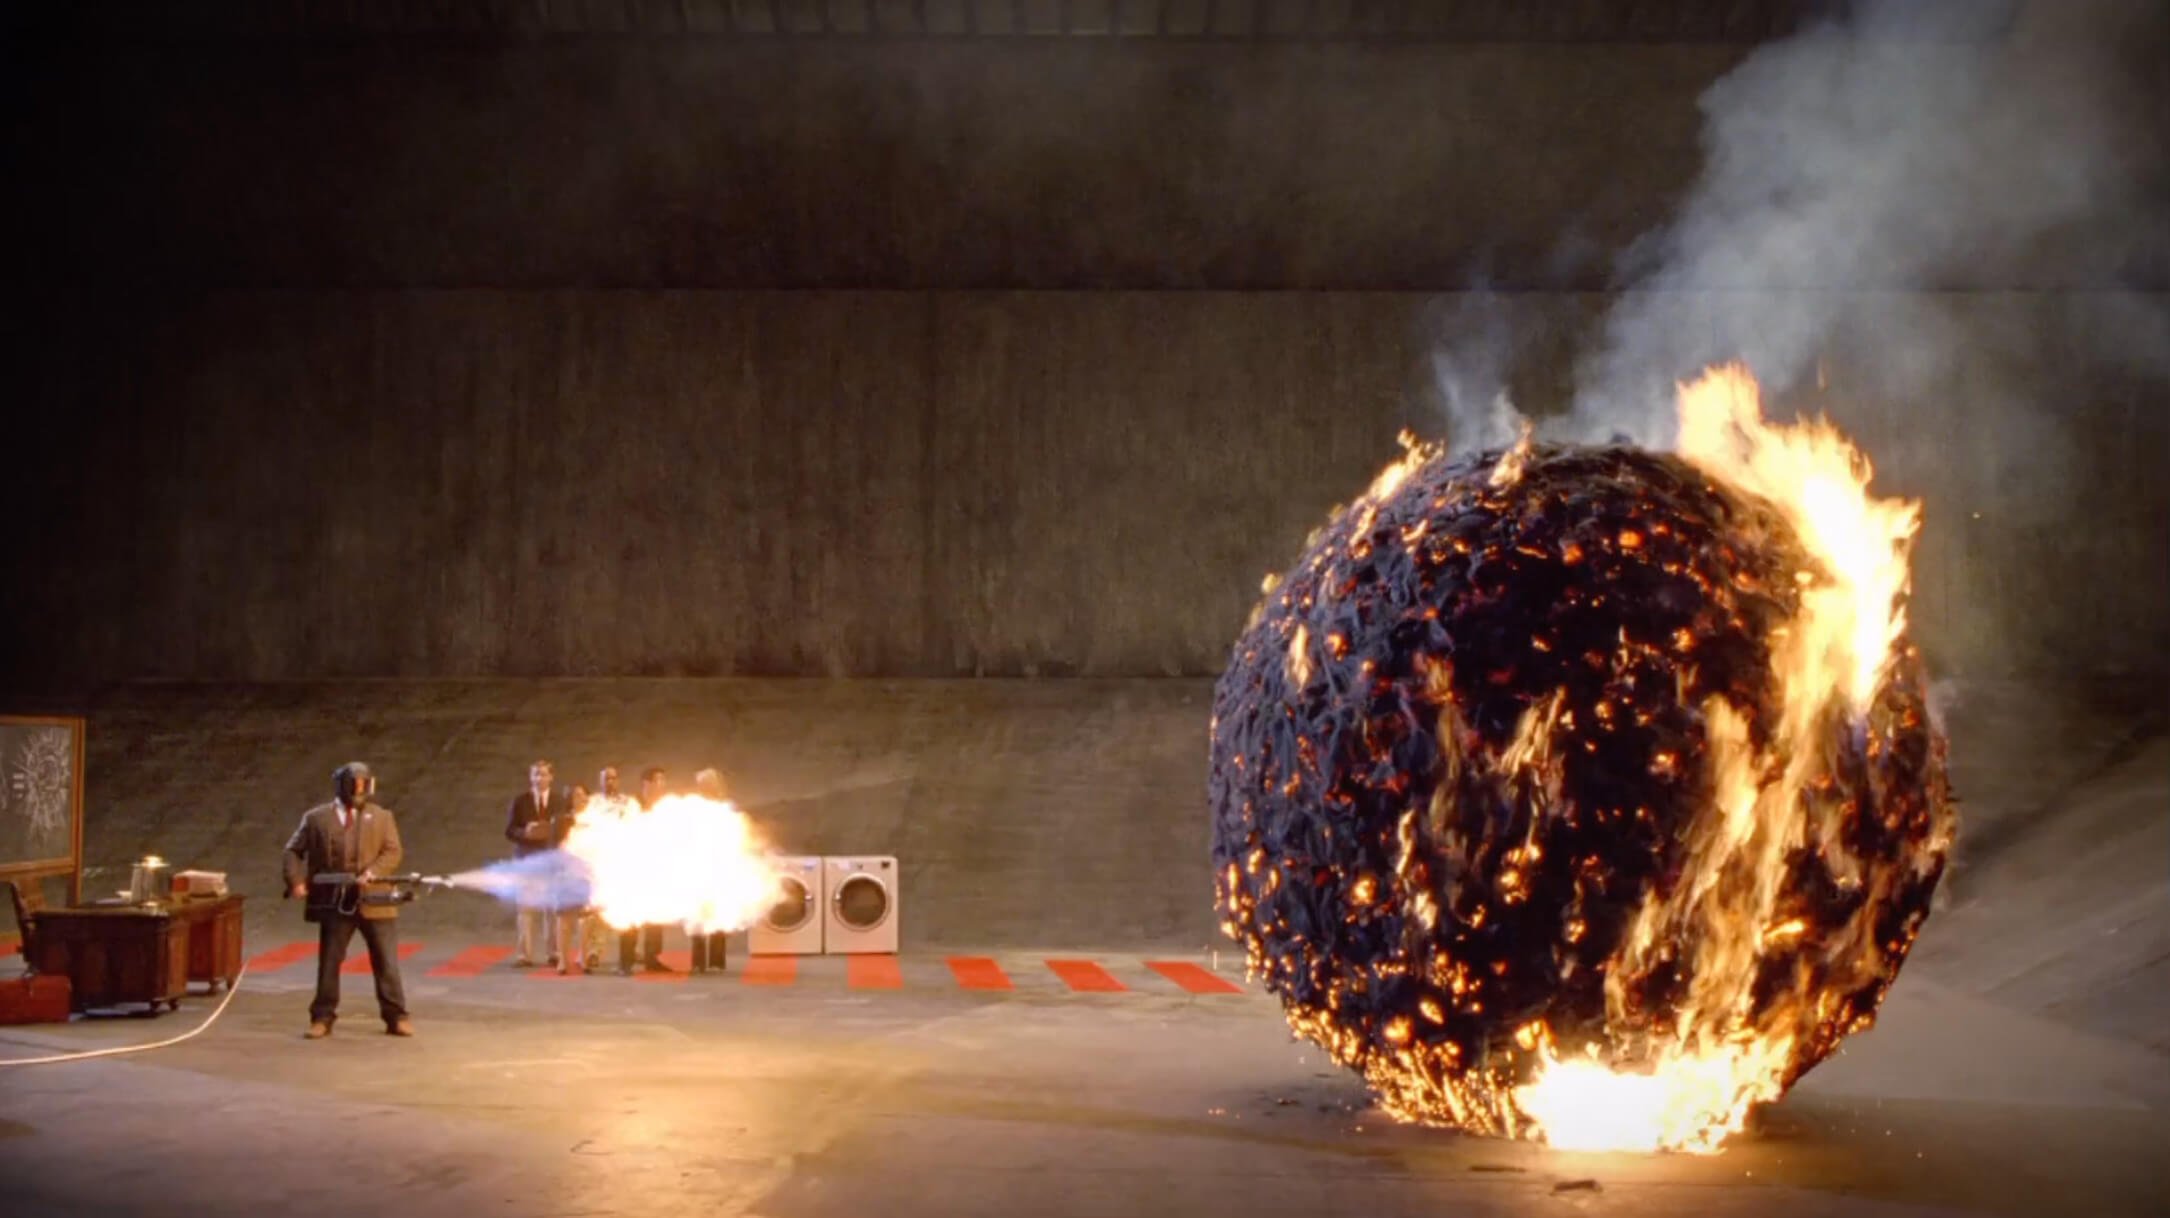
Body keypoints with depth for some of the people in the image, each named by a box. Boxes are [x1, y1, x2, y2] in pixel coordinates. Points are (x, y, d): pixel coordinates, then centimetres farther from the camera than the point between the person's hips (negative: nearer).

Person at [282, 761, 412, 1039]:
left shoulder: (382, 816, 7)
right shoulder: (316, 818, 6)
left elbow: (393, 852, -1)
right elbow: (293, 851, 10)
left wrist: (371, 873, -18)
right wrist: (296, 880, -6)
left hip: (373, 900, 0)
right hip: (334, 901, 0)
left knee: (386, 962, 1)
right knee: (328, 962, 5)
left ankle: (396, 1017, 8)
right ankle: (322, 1018, 15)